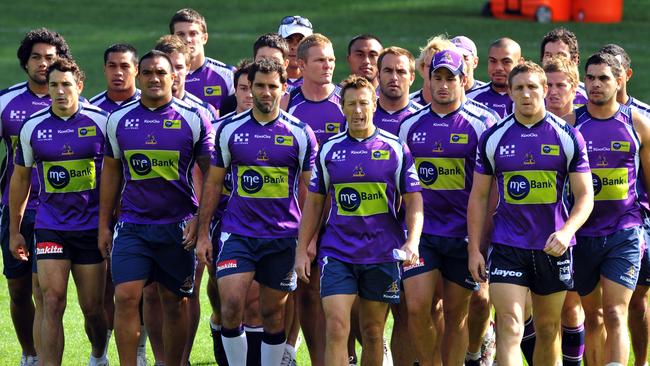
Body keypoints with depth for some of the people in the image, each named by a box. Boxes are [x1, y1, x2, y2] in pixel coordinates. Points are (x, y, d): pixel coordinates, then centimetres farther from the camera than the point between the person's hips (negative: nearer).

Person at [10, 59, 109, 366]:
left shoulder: (101, 122, -4)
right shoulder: (33, 127, 1)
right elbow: (20, 178, 12)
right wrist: (14, 230, 13)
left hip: (91, 226, -1)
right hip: (49, 228, 1)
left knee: (92, 307, 7)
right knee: (52, 303, -12)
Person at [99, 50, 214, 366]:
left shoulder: (193, 120, -2)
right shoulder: (119, 120, 6)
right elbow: (111, 172, 13)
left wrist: (200, 219, -7)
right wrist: (104, 224, 11)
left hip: (177, 226, -1)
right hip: (132, 226, 1)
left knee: (175, 303, 6)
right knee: (126, 297, -10)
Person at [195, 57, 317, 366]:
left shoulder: (300, 133, 0)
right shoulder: (229, 130, 4)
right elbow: (213, 182, 9)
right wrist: (203, 233, 5)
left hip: (282, 236, 0)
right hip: (237, 233, 0)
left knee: (273, 314, 6)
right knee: (231, 305, -13)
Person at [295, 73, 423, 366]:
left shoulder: (395, 148, 1)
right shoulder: (329, 149, 6)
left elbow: (413, 199, 1)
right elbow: (314, 202, 11)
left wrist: (412, 242, -14)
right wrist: (302, 250, 7)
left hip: (382, 253, 0)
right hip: (336, 252, 0)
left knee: (372, 331, 8)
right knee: (336, 327, -11)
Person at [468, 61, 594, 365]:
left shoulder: (568, 137, -1)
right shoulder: (492, 138, 2)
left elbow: (585, 195, 0)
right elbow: (478, 196, 8)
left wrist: (566, 231, -18)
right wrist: (474, 249, 2)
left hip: (552, 247, 1)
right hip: (507, 246, -1)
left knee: (548, 329, 11)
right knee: (509, 326, -13)